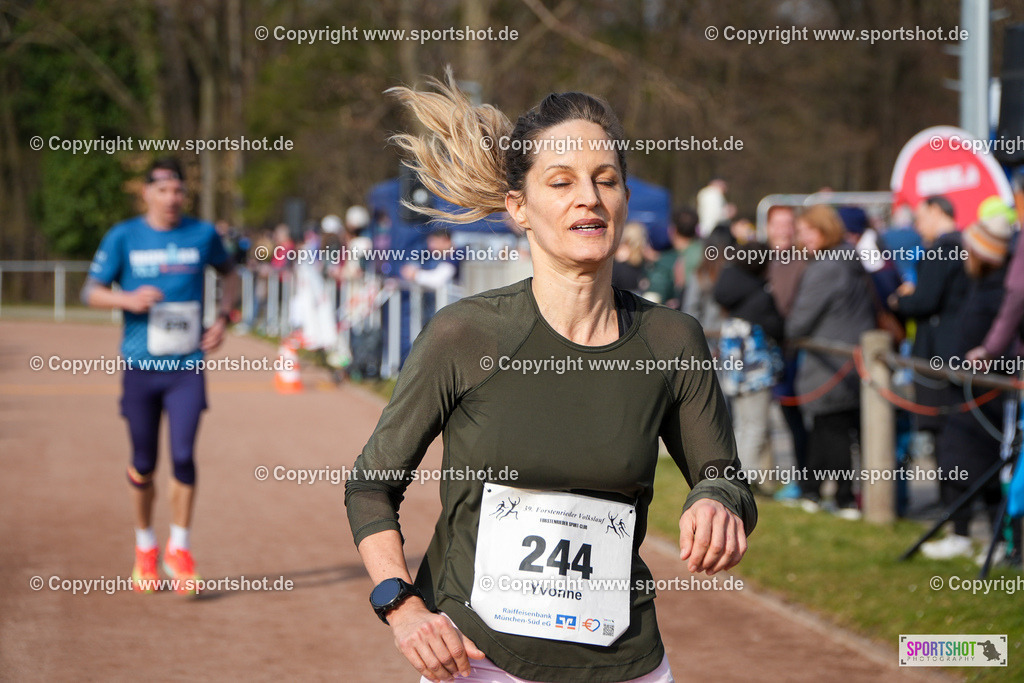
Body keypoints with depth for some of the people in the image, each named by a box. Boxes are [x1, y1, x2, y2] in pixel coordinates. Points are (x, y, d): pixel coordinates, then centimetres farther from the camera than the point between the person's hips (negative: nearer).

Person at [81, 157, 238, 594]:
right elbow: (92, 291, 2)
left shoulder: (203, 235, 3)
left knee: (183, 456, -9)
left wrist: (223, 318, 5)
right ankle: (145, 548, 28)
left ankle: (179, 549, 7)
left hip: (188, 365, 0)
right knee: (143, 463, 7)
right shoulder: (123, 237, -1)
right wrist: (129, 300, -17)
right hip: (141, 365, 0)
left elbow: (228, 274, 21)